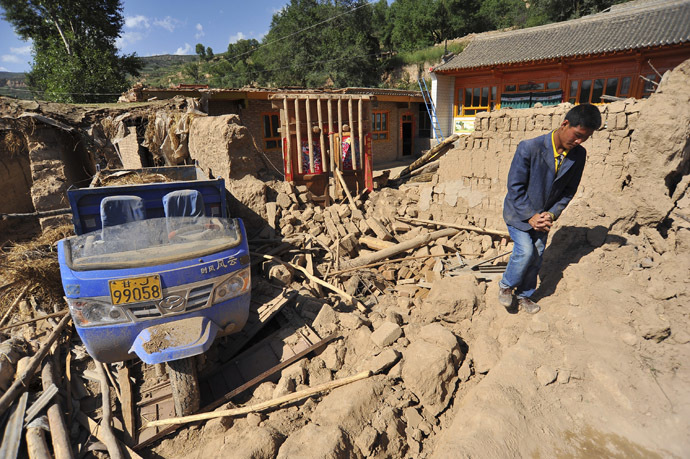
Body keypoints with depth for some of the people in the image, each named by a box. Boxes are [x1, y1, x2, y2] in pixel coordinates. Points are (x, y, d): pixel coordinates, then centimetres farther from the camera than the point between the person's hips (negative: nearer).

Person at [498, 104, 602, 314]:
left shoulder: (578, 155, -7)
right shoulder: (529, 148, -23)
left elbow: (568, 191, 3)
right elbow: (515, 186, -19)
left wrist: (551, 214, -11)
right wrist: (530, 216, -19)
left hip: (543, 217, 5)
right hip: (519, 213, -5)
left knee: (536, 258, 8)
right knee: (525, 251, -17)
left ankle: (524, 296, 29)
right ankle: (505, 285, 10)